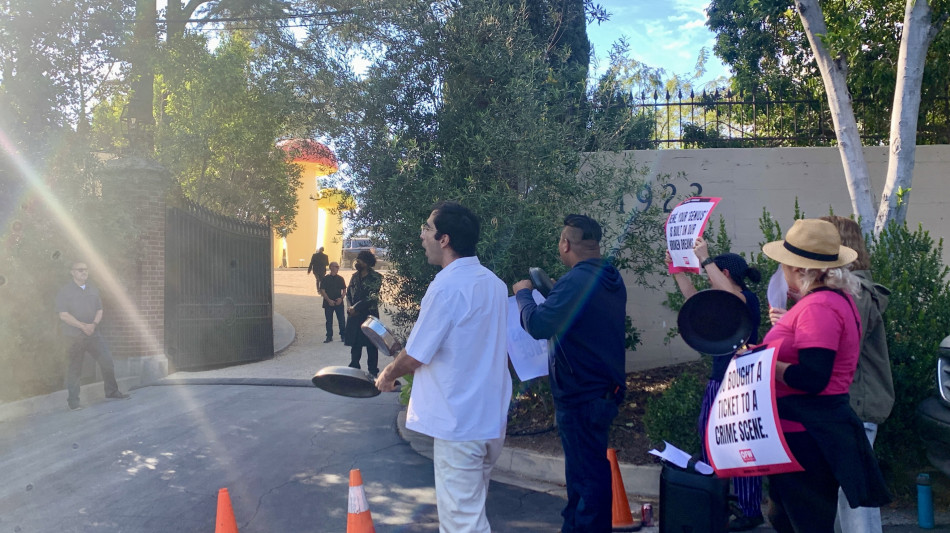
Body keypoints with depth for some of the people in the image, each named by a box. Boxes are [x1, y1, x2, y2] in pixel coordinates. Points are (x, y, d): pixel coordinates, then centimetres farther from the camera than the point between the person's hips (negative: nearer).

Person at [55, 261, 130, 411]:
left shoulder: (93, 290, 12)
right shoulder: (65, 291, -3)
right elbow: (63, 315, -10)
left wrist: (94, 324, -8)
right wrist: (82, 326, -17)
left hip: (93, 334, 4)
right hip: (74, 337, -4)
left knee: (108, 361, 0)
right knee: (74, 369, 1)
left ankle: (111, 391, 16)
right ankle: (73, 401, 11)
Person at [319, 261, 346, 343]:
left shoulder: (340, 278, 6)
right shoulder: (325, 278, -1)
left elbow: (344, 289, 9)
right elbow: (322, 291, -3)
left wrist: (341, 298, -8)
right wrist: (329, 300, -12)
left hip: (339, 302, 1)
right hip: (328, 303, -1)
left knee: (342, 320, -1)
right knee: (329, 321, 5)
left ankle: (343, 335, 11)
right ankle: (329, 337, 14)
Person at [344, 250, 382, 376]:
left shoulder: (376, 277, -9)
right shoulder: (355, 276, 10)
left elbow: (372, 297, -16)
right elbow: (348, 292, 13)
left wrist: (356, 307, -15)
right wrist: (350, 306, -5)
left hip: (370, 314, -5)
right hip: (354, 314, 5)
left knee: (371, 345, 2)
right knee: (355, 344, 12)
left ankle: (373, 371, 9)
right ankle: (354, 368, 23)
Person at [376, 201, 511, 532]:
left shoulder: (446, 287, -19)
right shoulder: (494, 283, 6)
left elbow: (414, 356, -13)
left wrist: (388, 375, 7)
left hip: (459, 423, -9)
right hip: (491, 418, 9)